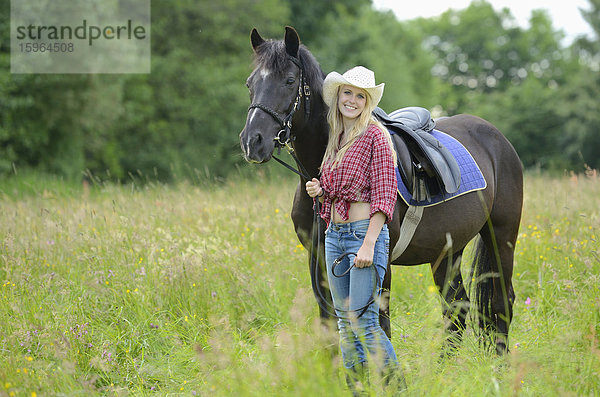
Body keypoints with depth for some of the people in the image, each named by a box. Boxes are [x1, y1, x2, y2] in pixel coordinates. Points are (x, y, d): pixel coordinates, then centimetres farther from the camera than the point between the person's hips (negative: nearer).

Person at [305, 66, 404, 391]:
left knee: (364, 321, -13)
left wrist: (368, 244, -20)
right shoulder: (336, 140, 14)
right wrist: (319, 192, 1)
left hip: (365, 232, -8)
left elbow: (384, 195, -13)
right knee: (345, 321, 9)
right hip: (334, 235, 8)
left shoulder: (375, 136, -8)